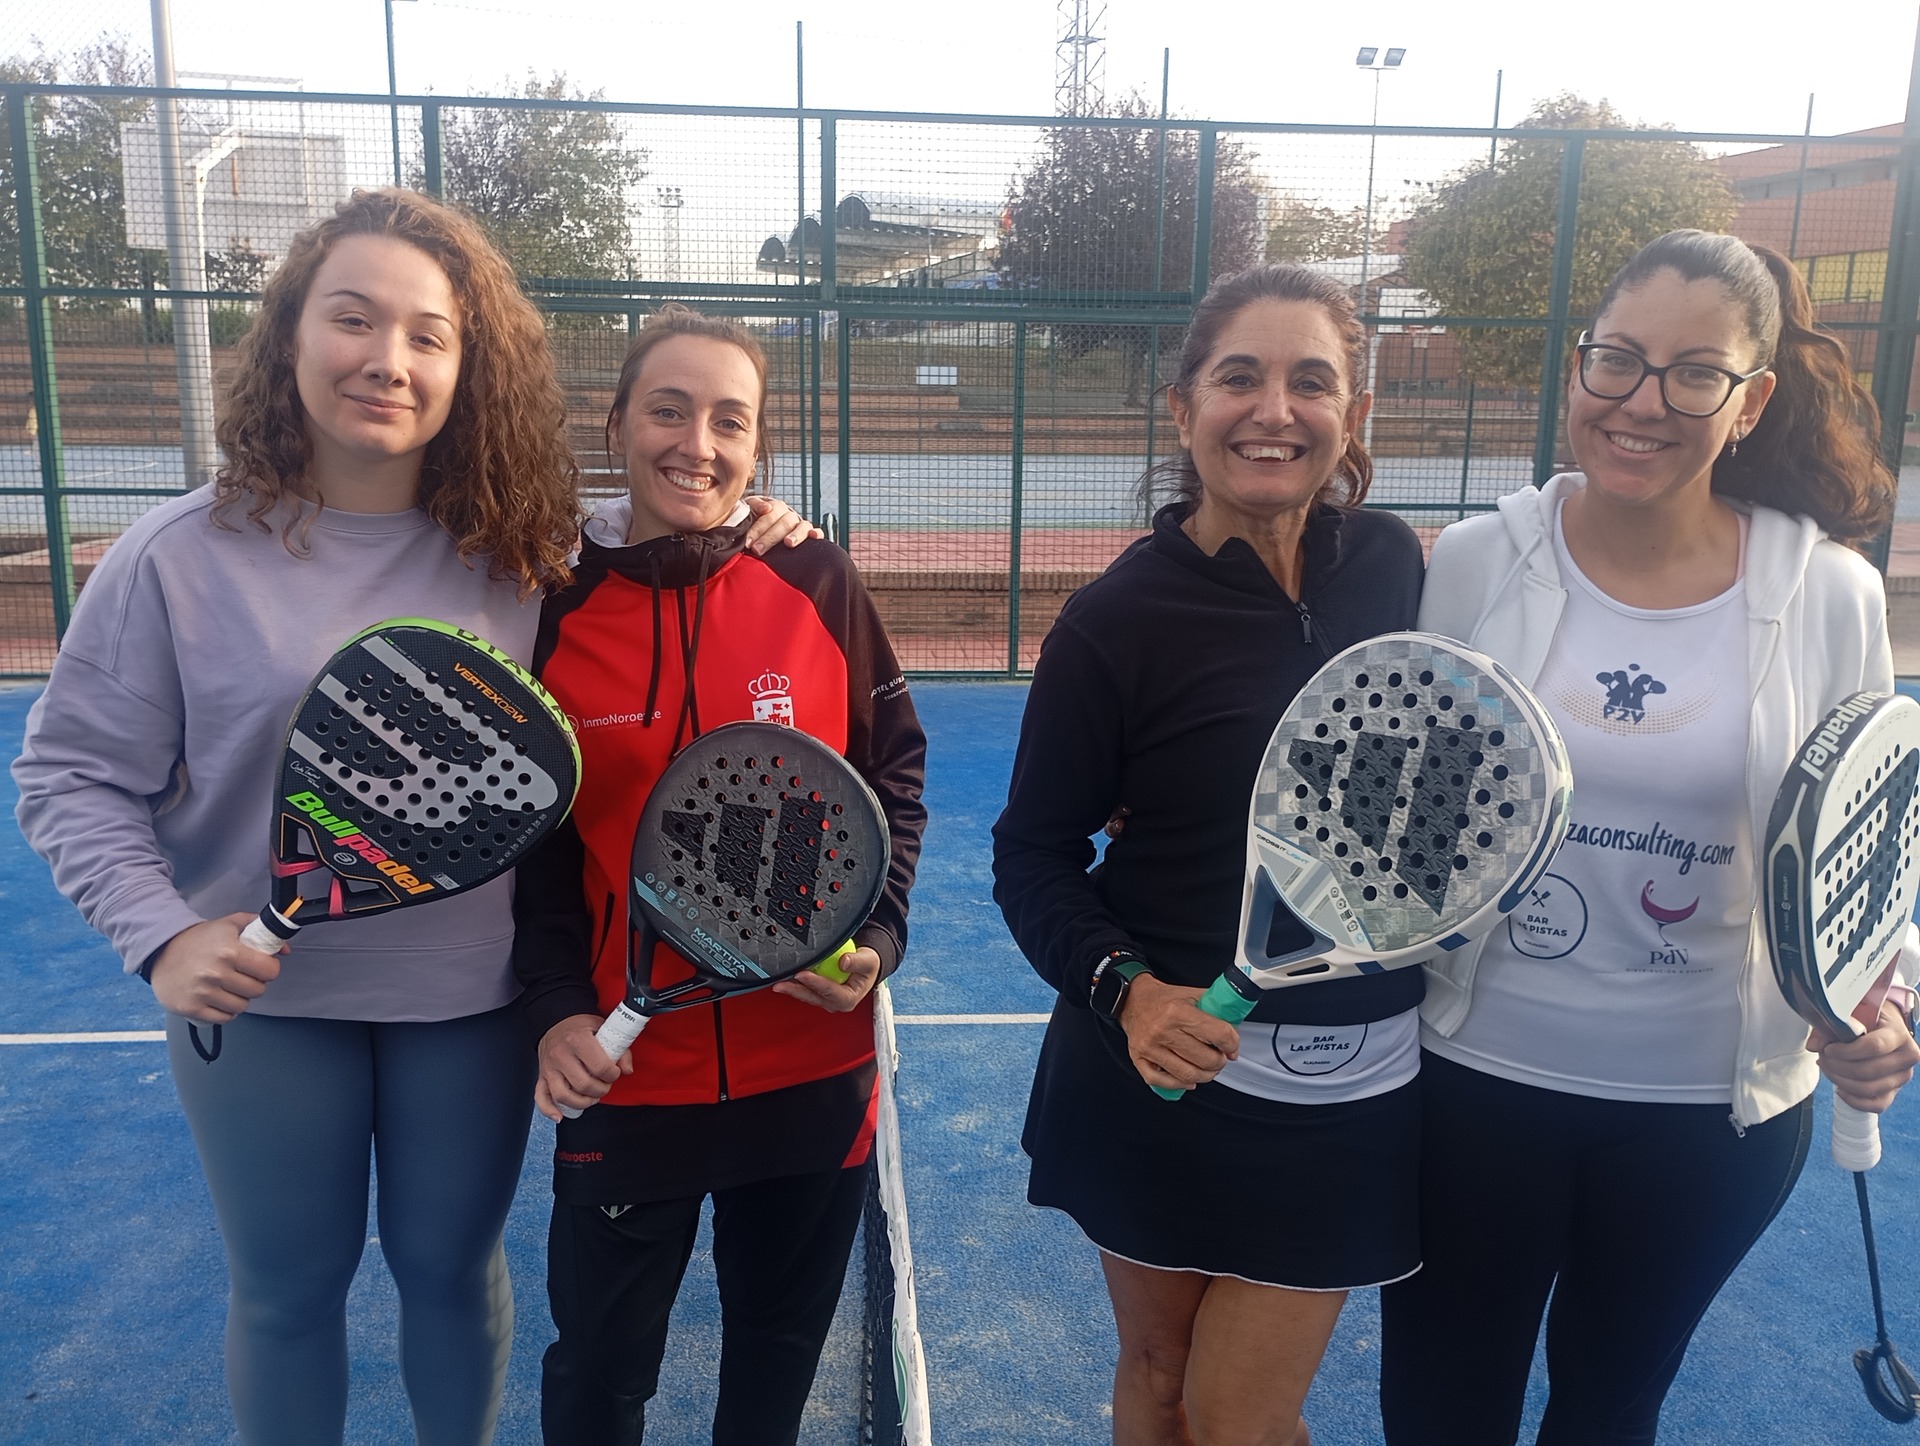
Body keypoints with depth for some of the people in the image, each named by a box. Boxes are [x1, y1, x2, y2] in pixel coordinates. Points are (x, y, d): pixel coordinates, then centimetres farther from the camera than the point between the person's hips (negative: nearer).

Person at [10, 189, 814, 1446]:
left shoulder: (527, 556, -7)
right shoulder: (182, 556, -10)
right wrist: (162, 933, -18)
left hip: (473, 1000, 1)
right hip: (263, 1004, -1)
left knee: (451, 1262, 20)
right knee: (288, 1289, 17)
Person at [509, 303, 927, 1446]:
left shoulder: (818, 587, -6)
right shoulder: (555, 609, -5)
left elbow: (896, 775, 3)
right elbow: (534, 842, 1)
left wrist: (879, 938, -9)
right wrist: (559, 1008, -10)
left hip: (812, 1065, 1)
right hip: (626, 1073, 0)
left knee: (779, 1347, 22)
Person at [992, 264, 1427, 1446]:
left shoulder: (1395, 564, -3)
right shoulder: (1121, 615, -13)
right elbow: (1034, 854, -9)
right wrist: (1122, 989, -24)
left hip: (1351, 1089, 2)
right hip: (1164, 1064, -1)